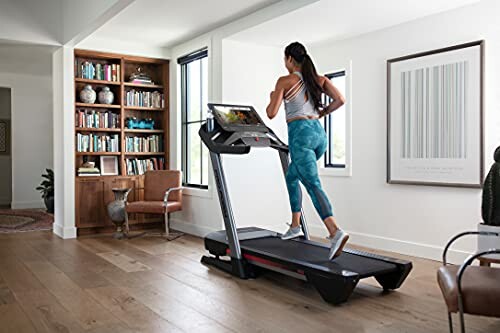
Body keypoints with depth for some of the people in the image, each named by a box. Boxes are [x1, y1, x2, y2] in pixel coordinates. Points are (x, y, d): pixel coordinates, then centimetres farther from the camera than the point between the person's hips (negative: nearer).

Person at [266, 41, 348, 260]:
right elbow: (340, 101, 3)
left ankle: (335, 232, -29)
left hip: (300, 134, -7)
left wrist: (272, 97, 17)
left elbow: (271, 113, -3)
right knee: (291, 177, 23)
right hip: (319, 132, 7)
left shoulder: (285, 81, -2)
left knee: (313, 184, -14)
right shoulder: (318, 79, 13)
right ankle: (295, 226, 27)